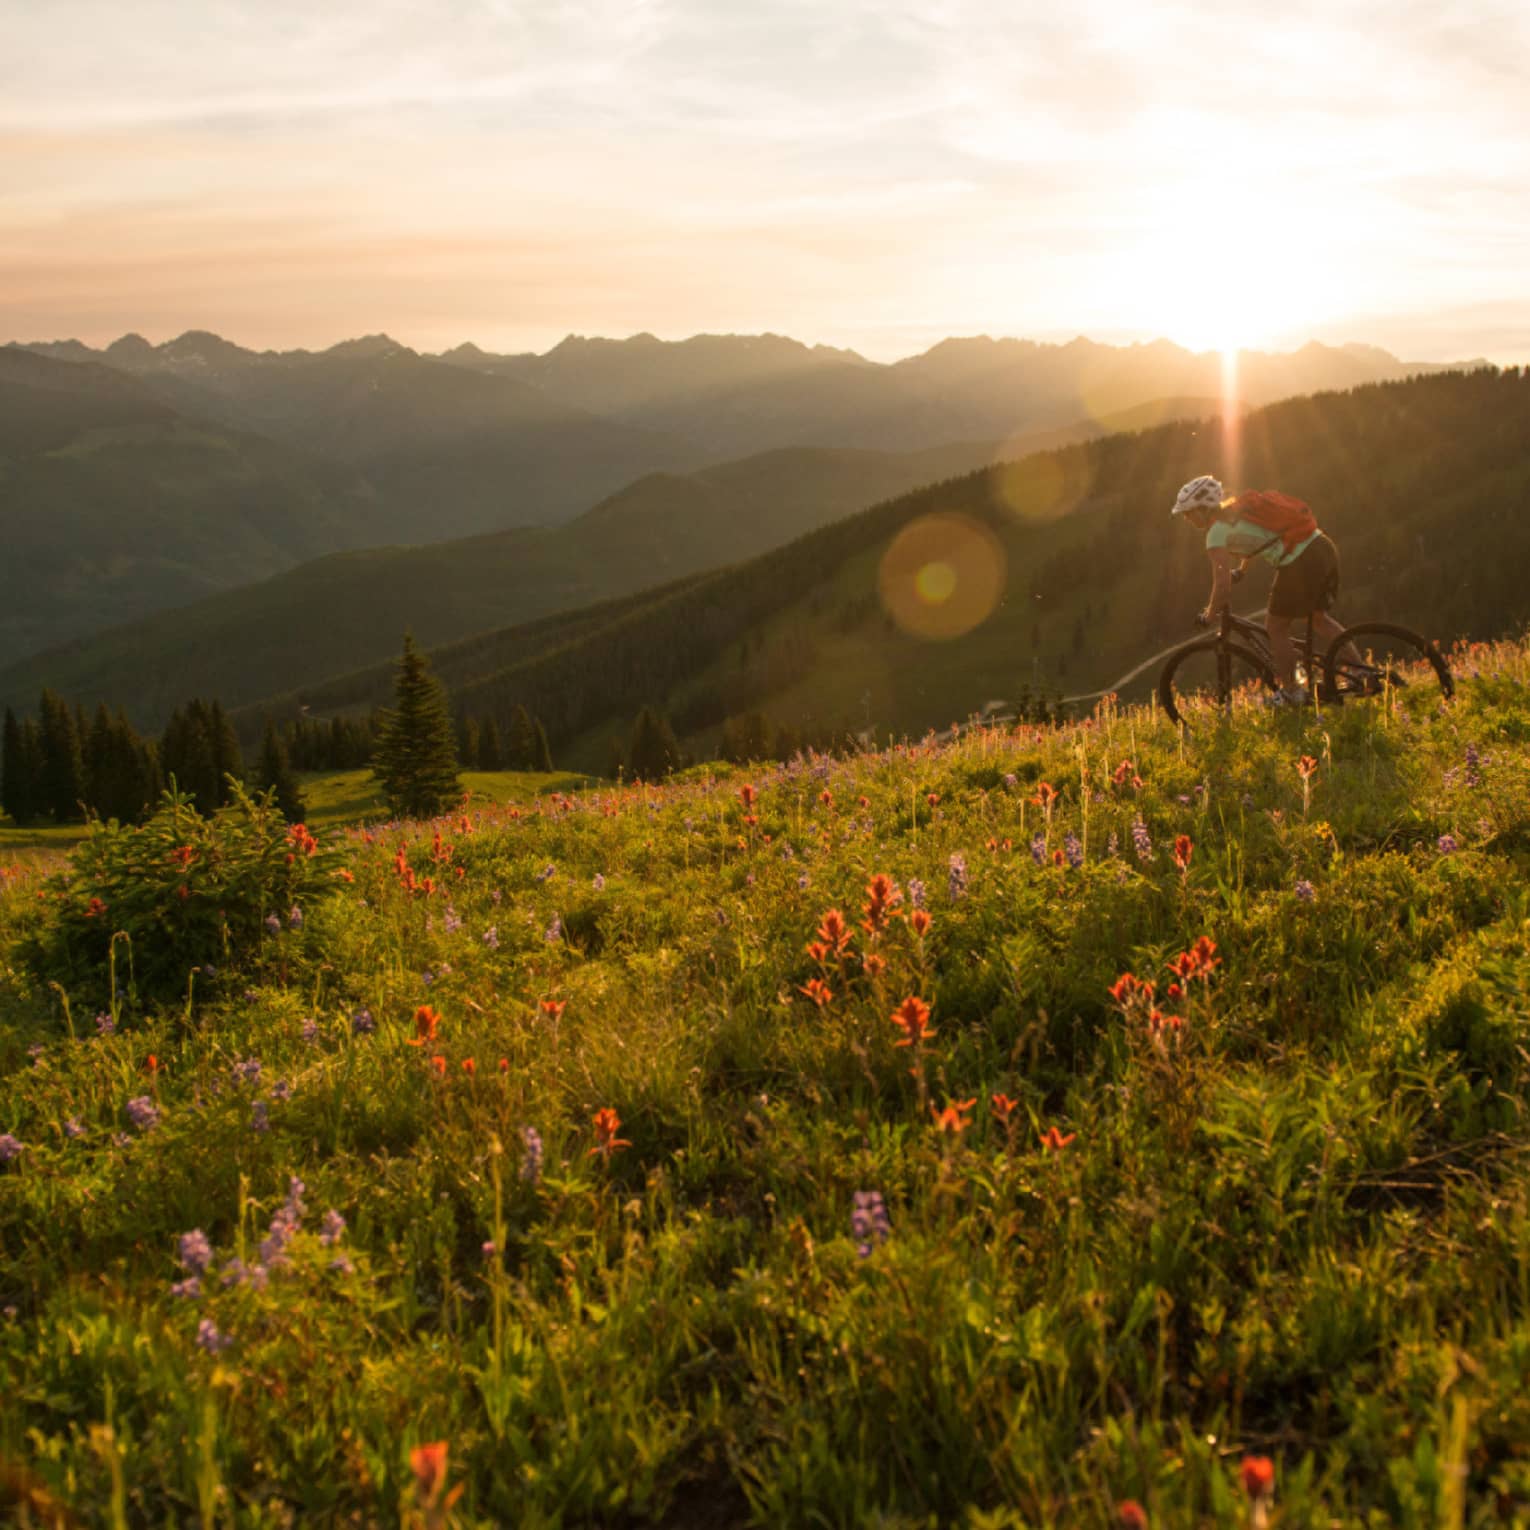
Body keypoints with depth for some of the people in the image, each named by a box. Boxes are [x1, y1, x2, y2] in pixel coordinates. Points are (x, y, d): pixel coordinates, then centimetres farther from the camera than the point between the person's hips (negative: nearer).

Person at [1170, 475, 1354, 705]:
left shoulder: (1217, 532, -7)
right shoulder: (1236, 507, 18)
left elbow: (1223, 588, -13)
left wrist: (1209, 615, 4)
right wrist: (1240, 569, 51)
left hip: (1300, 563, -9)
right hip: (1324, 546, 9)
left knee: (1276, 628, 10)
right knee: (1319, 618, 27)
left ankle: (1291, 693, 22)